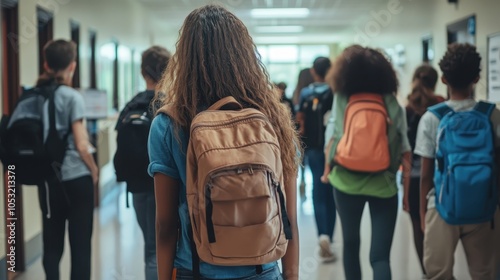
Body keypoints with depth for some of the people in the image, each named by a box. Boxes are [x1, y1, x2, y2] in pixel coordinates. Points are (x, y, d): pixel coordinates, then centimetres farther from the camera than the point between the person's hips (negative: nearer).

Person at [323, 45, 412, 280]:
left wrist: (327, 169, 11)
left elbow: (331, 137, -2)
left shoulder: (341, 99, 0)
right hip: (383, 185, -1)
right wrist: (407, 181, 7)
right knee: (381, 255, -1)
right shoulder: (392, 104, 0)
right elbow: (404, 147, -1)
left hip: (346, 182, 1)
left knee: (350, 242, 22)